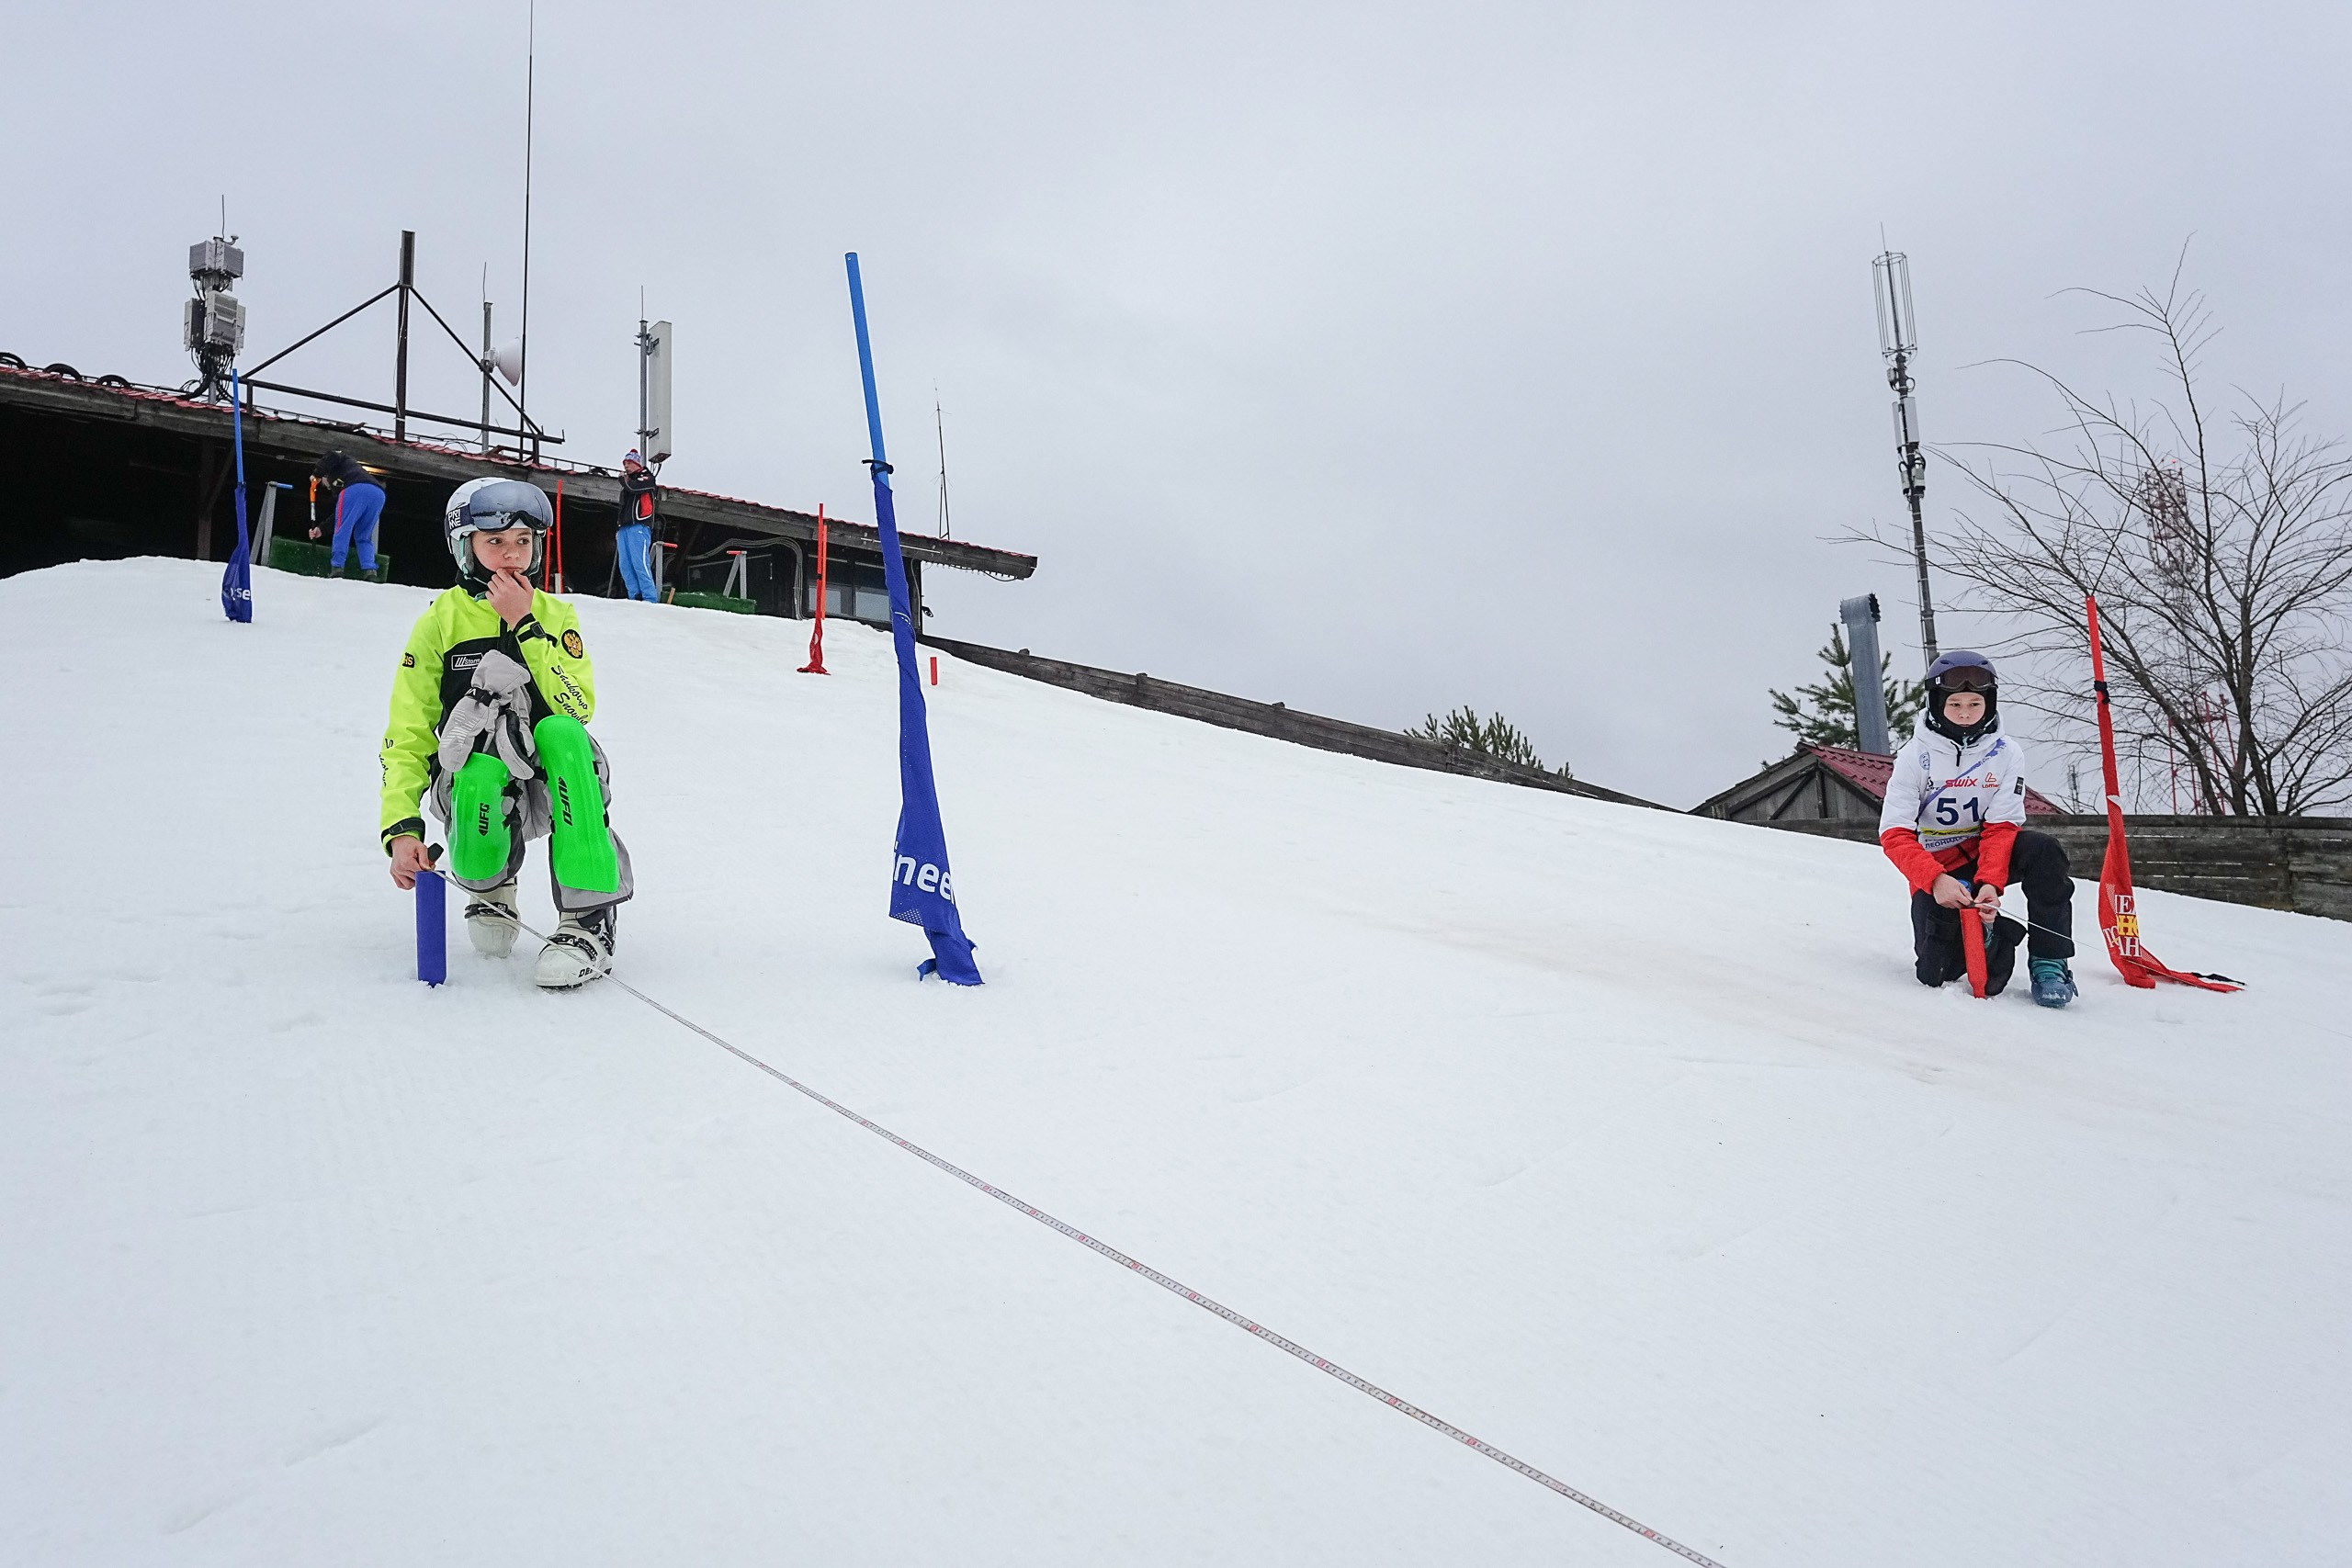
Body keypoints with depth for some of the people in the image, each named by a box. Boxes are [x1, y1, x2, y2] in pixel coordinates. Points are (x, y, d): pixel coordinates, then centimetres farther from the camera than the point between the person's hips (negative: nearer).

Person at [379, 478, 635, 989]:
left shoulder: (555, 615, 5)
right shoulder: (441, 620, 1)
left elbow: (578, 708, -13)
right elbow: (407, 734, -3)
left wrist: (525, 624, -16)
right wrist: (402, 828, -16)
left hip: (547, 774, 1)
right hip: (474, 774, -1)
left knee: (561, 732, -33)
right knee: (479, 775, -37)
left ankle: (588, 919, -33)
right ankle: (490, 886, 1)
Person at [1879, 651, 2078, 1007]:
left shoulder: (2006, 752, -7)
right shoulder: (1915, 755, -12)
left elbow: (2002, 827, -13)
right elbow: (1894, 834, -18)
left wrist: (1990, 883, -31)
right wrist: (1936, 880, -34)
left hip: (1988, 857, 2)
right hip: (1937, 868, -1)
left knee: (2043, 850, -31)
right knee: (1937, 971, -18)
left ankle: (2048, 961, -20)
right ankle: (1993, 932, 14)